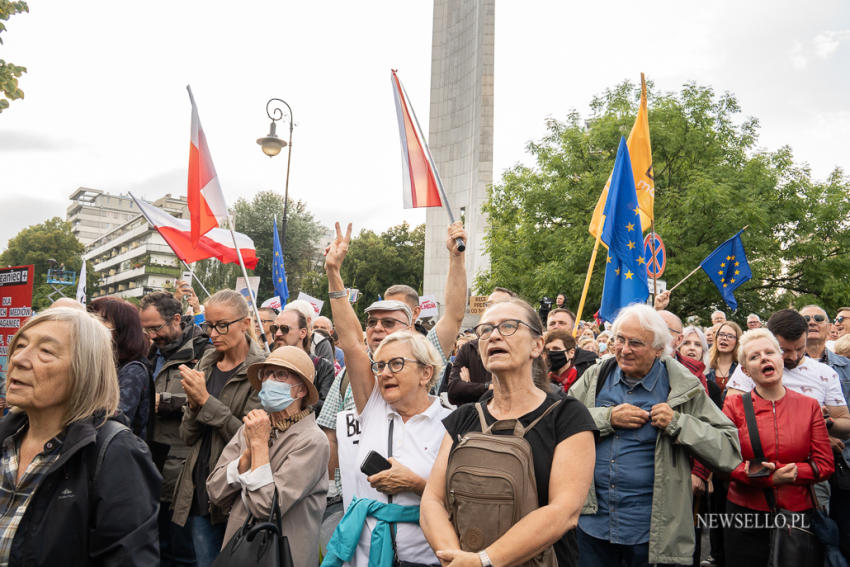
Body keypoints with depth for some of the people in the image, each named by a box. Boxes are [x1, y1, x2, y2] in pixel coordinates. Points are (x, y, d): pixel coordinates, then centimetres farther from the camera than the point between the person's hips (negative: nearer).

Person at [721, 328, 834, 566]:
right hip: (745, 512, -1)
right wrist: (770, 478, -19)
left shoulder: (809, 406, 3)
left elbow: (825, 464, 0)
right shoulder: (734, 406, -3)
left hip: (798, 511, 2)